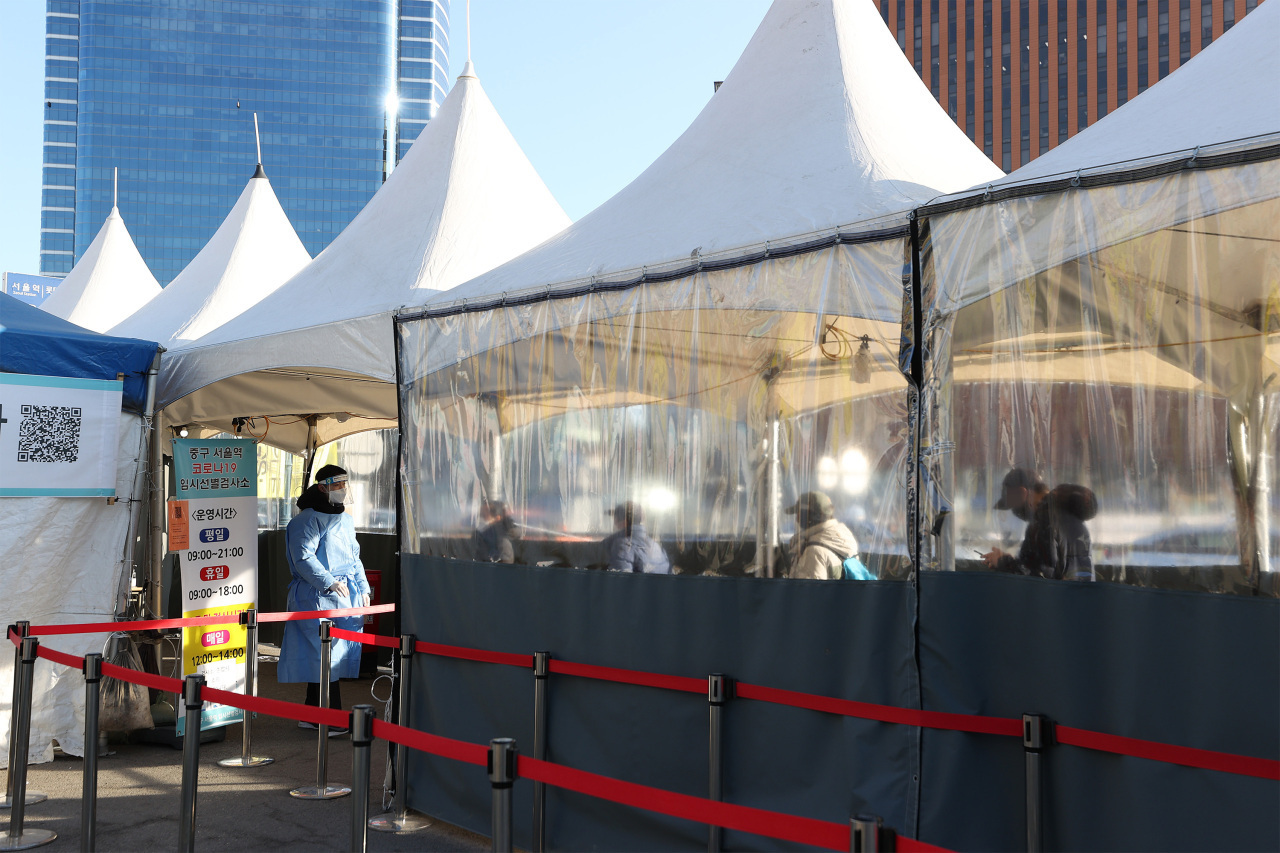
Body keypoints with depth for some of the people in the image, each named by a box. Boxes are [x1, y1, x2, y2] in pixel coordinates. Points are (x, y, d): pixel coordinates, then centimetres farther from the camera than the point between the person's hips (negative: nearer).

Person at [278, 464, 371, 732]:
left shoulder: (346, 520, 18)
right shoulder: (308, 520, -8)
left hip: (346, 596, 8)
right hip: (317, 597, -8)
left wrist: (363, 589, 16)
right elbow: (303, 558, -16)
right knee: (324, 655, -9)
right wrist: (329, 582, -22)